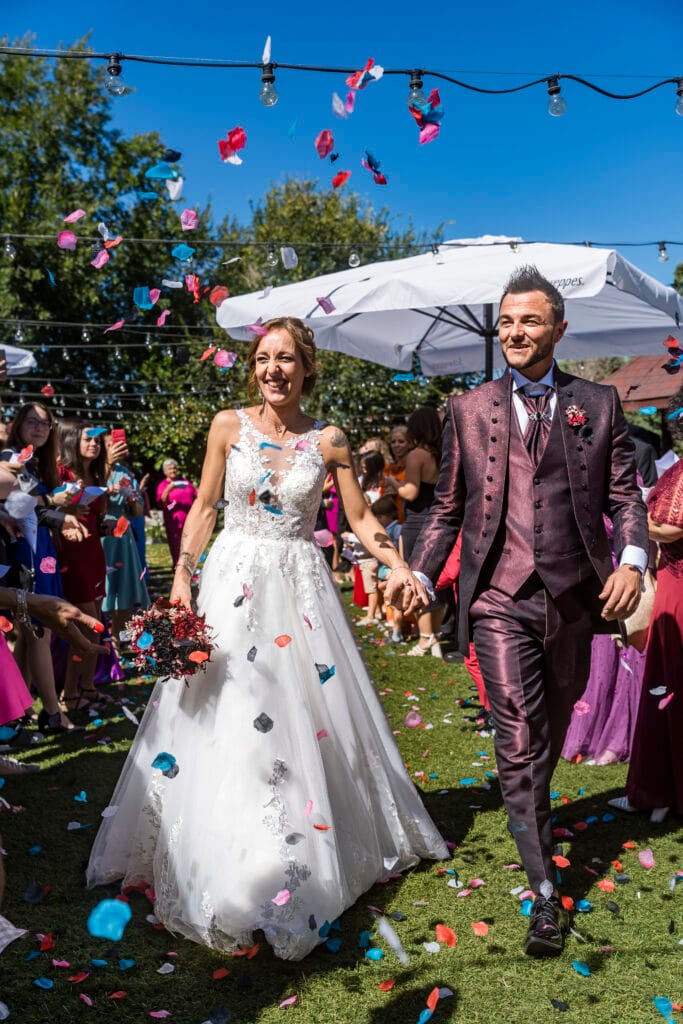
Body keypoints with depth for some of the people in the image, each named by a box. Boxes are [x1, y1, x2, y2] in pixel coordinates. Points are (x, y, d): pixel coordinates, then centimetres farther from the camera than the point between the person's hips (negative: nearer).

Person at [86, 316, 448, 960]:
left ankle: (290, 862, 25)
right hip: (233, 580, 0)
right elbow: (204, 507, 5)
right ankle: (228, 865, 16)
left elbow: (361, 519, 4)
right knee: (223, 717, 0)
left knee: (305, 717, 5)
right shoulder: (228, 426, 1)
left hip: (299, 584, 1)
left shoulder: (328, 441, 1)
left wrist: (398, 566, -11)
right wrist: (182, 575, -3)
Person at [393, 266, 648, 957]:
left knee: (551, 734, 19)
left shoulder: (598, 404, 7)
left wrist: (632, 558, -12)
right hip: (500, 598, -1)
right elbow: (448, 507, 10)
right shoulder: (468, 411, 7)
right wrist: (418, 571, -1)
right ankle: (544, 891, 3)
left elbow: (624, 493, 5)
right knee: (518, 740, -7)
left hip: (574, 597, 2)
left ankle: (532, 817, 47)